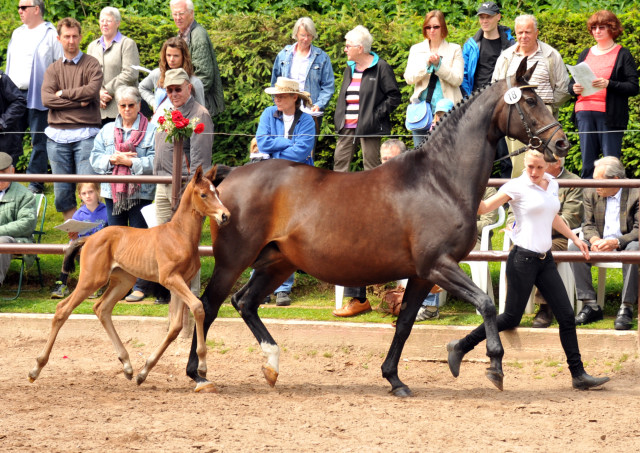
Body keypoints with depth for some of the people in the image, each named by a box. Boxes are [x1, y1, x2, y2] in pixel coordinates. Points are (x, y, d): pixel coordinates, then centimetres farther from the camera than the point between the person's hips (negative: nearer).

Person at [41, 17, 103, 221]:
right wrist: (79, 102, -8)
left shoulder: (91, 64, 6)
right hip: (58, 135, 3)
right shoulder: (53, 69, 13)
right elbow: (46, 99, -2)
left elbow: (92, 90, -12)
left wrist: (63, 93, -2)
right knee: (62, 192, 4)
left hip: (86, 133, -3)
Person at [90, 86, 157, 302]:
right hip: (113, 193, 5)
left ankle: (141, 285, 4)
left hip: (141, 193, -5)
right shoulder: (107, 131, 12)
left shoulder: (151, 131, -2)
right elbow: (95, 158, 7)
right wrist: (113, 159, -10)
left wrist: (129, 161, -15)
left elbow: (155, 163, -12)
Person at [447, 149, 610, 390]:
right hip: (522, 259, -6)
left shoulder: (552, 185, 11)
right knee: (511, 318, -2)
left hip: (545, 259, 6)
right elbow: (484, 207, -10)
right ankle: (460, 347, 14)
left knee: (566, 316, 2)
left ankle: (578, 374, 7)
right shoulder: (517, 187, -8)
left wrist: (574, 237, 30)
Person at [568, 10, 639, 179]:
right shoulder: (585, 54, 19)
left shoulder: (623, 55, 3)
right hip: (585, 113, 5)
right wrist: (574, 88, -3)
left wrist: (608, 84, -19)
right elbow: (571, 83, 21)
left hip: (609, 114, -5)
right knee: (587, 162, 4)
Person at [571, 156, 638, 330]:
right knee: (574, 248, -22)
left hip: (626, 243, -5)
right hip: (601, 243, 5)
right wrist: (595, 240, -17)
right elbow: (589, 225, 7)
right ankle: (590, 305, -21)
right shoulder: (591, 193, 4)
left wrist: (617, 242, -32)